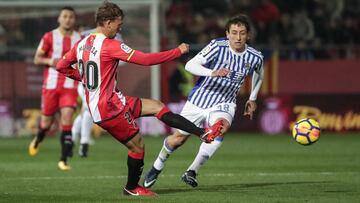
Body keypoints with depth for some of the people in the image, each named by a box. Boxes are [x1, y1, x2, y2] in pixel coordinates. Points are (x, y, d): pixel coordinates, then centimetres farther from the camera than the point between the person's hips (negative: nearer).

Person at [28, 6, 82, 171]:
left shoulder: (80, 39, 4)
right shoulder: (49, 37, -1)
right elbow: (37, 59, 3)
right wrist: (49, 61, -17)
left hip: (69, 86, 0)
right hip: (51, 85, 0)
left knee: (67, 118, -15)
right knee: (47, 121, 8)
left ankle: (63, 160, -12)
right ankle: (38, 139, 44)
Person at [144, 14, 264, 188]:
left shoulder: (255, 57, -9)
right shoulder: (218, 46, -20)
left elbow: (258, 74, 17)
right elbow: (190, 65, -29)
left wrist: (252, 99, 19)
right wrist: (212, 73, -44)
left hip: (223, 104, 1)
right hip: (199, 100, -1)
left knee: (222, 126, -32)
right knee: (179, 138, 8)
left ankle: (192, 171, -25)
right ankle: (157, 167, 39)